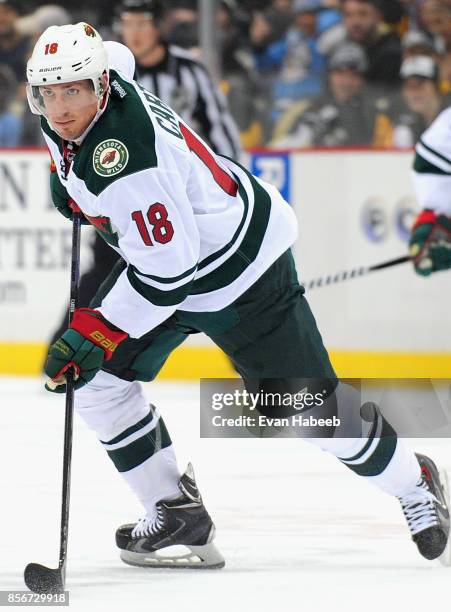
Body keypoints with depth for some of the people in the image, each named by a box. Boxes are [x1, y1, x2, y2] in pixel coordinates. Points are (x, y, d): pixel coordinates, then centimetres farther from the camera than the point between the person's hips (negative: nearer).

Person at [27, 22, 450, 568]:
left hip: (238, 262, -9)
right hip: (161, 253, 9)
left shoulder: (126, 154, -38)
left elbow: (167, 269, -35)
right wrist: (69, 183, 15)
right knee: (96, 377, -3)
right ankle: (176, 512, 7)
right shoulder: (66, 118, -11)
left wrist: (94, 334, -31)